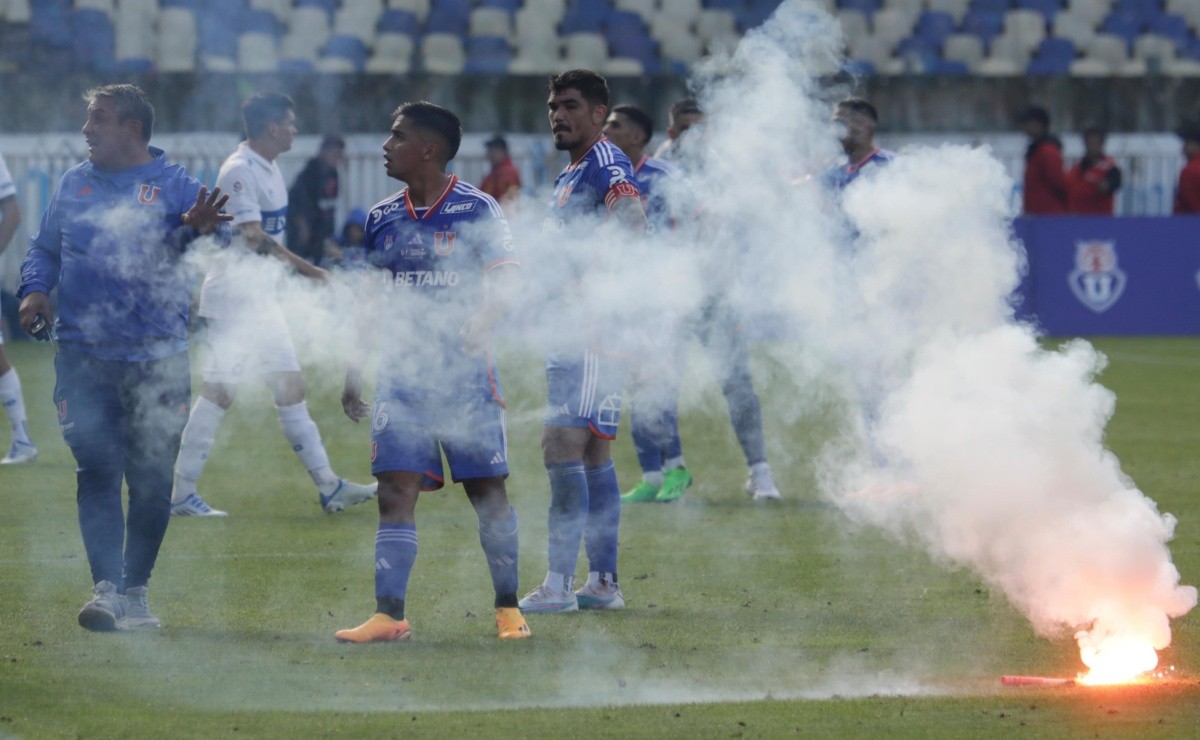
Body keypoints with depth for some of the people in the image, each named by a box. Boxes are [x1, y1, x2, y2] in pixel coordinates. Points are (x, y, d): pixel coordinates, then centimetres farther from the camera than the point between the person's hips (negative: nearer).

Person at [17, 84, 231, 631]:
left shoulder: (175, 187, 0)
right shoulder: (75, 184, 12)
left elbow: (219, 243, -13)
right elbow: (45, 247, 20)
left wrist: (201, 229, -37)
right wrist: (35, 288, 0)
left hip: (157, 359, -2)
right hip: (84, 355, 2)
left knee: (151, 478, 5)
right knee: (96, 471, -9)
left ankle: (135, 591, 18)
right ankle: (106, 588, -14)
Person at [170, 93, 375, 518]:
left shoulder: (268, 168, 13)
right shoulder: (239, 171, -16)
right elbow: (251, 234, -26)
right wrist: (299, 265, -33)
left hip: (261, 297, 10)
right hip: (233, 296, -10)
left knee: (290, 387, 9)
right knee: (220, 391, -8)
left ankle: (328, 486, 11)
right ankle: (182, 493, -2)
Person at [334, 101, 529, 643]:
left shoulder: (476, 210, -6)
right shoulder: (382, 218, 10)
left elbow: (504, 284, -10)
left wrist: (473, 333, -27)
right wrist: (353, 369, 15)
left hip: (465, 371, -4)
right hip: (402, 370, 4)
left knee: (488, 491, 2)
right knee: (395, 490, -4)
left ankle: (508, 607, 14)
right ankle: (388, 614, -5)